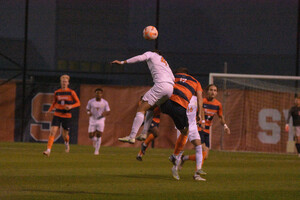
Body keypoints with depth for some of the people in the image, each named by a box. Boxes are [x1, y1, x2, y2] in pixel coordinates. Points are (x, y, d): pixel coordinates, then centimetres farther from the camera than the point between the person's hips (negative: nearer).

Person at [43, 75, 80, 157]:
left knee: (65, 135, 8)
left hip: (67, 116, -2)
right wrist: (50, 110, 4)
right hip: (57, 115, 2)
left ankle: (67, 144, 44)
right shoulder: (57, 92, 5)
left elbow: (78, 103, 0)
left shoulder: (71, 92, -4)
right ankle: (48, 150, -18)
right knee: (52, 132, -14)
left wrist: (71, 106, -19)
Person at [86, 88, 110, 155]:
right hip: (92, 120, 1)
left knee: (99, 136, -10)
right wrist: (88, 113, -14)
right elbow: (87, 109, 10)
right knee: (90, 136, -3)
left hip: (101, 120, -1)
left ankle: (97, 150, 2)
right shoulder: (91, 101, -4)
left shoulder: (105, 102, -4)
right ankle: (94, 140, 34)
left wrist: (105, 113, -21)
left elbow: (108, 112, 2)